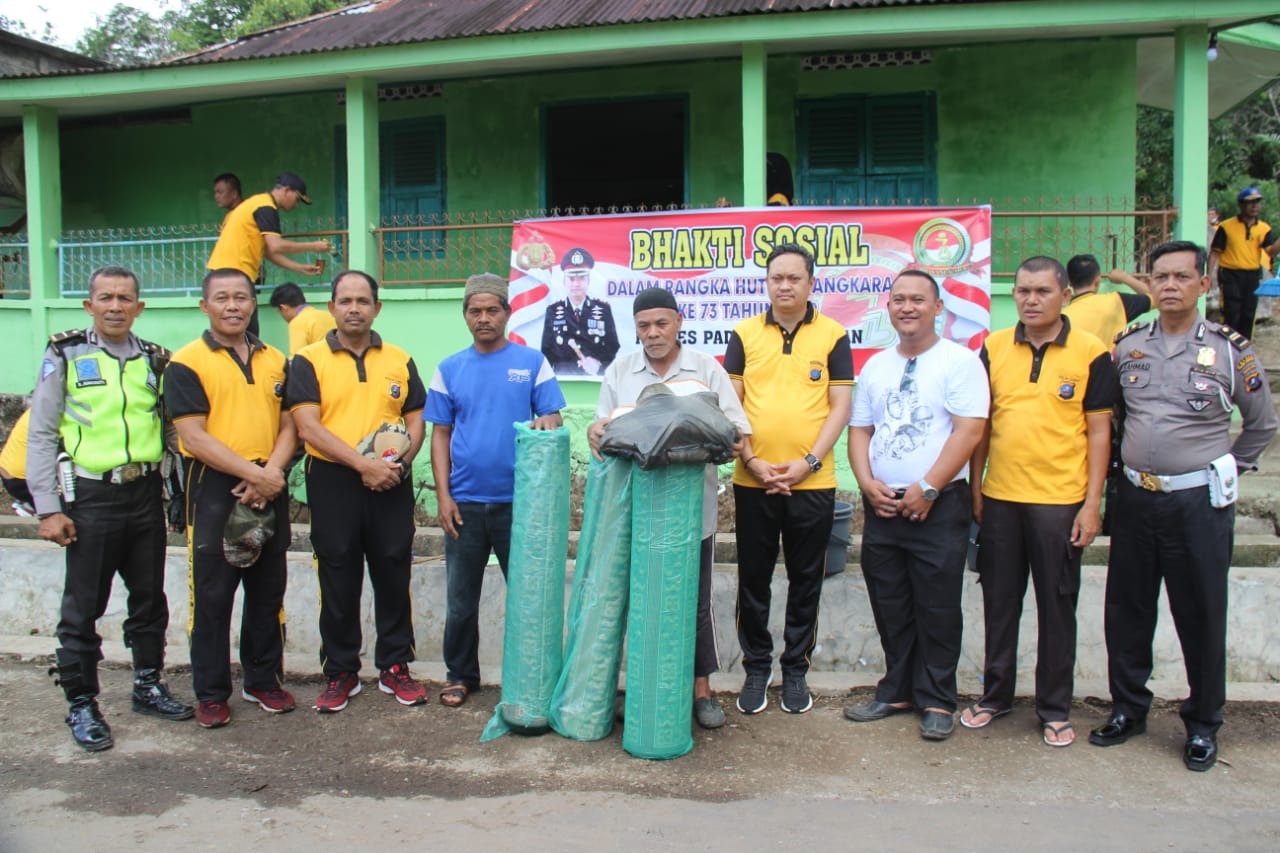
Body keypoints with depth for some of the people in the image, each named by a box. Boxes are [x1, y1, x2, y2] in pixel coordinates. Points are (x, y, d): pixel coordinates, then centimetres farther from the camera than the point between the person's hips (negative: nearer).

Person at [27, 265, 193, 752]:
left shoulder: (155, 360, 9)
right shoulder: (65, 356, -1)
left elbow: (171, 428, 14)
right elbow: (41, 435, -2)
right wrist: (48, 508, -8)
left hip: (145, 494, 4)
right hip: (91, 497, -3)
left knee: (149, 599, 13)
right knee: (83, 608, 3)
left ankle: (148, 685, 28)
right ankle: (81, 704, 16)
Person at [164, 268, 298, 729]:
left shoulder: (274, 360, 11)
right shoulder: (186, 362, -4)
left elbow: (288, 425, 9)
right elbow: (194, 436, -12)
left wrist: (272, 471, -10)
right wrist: (252, 472, -16)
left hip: (268, 488, 5)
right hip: (215, 488, -4)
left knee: (268, 590, 11)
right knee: (212, 594, 2)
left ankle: (264, 679, 25)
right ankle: (211, 693, 14)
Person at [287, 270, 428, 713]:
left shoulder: (400, 360, 10)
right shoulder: (308, 361, 1)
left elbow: (416, 421, 9)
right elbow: (307, 426, -10)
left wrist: (401, 461, -11)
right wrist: (364, 463, -18)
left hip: (391, 486, 2)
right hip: (333, 482, -2)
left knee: (393, 577, 8)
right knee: (338, 582, 6)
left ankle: (395, 667, 21)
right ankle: (341, 673, 19)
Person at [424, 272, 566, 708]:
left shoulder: (532, 362, 2)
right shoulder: (450, 369, 7)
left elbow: (554, 418, -1)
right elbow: (440, 435, 6)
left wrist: (546, 423, -26)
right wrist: (443, 496, -2)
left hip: (518, 498, -2)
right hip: (465, 502, 2)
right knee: (461, 597, 11)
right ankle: (460, 674, 27)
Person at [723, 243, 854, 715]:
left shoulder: (833, 336, 2)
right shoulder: (745, 334, 4)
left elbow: (840, 406, -1)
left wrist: (808, 462, -11)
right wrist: (751, 461, -9)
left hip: (812, 482, -1)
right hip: (753, 481, 1)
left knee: (806, 581, 9)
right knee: (753, 579, 9)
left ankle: (795, 671, 24)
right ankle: (756, 669, 24)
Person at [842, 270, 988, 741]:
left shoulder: (960, 361, -4)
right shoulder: (875, 366, 13)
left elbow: (969, 430, -12)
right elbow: (860, 429, 14)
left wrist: (926, 489, -15)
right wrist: (867, 482, -3)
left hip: (939, 506, -5)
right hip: (882, 505, 5)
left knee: (937, 609, 2)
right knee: (890, 607, 12)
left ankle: (937, 701, 15)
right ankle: (897, 690, 26)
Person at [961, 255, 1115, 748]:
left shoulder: (1090, 353, -3)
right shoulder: (993, 348, 4)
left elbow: (1099, 431, -2)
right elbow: (981, 423, 9)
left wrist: (1092, 503, -7)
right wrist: (974, 489, 6)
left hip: (1060, 501, -3)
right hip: (999, 499, 3)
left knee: (1057, 606, 7)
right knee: (999, 603, 13)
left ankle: (1055, 709, 20)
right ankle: (995, 695, 28)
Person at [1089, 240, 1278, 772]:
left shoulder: (1231, 350, -2)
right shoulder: (1127, 345, 5)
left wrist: (1228, 470, 7)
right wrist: (1121, 467, 10)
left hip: (1199, 501, -3)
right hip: (1135, 497, 3)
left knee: (1201, 615, 6)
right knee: (1126, 608, 10)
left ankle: (1203, 724, 22)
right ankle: (1128, 708, 27)